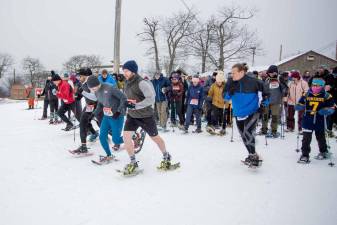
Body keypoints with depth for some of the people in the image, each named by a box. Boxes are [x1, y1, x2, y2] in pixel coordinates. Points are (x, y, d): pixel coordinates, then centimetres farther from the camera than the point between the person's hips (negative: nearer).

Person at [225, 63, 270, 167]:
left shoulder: (252, 81, -17)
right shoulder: (231, 82, -6)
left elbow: (264, 88, 0)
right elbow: (226, 98, -1)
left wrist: (265, 99, -8)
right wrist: (229, 93, -20)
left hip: (252, 112, -5)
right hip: (238, 114, 6)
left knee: (247, 132, -24)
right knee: (244, 136, 14)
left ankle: (254, 156, -13)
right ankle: (252, 155, 33)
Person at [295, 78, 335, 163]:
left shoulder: (327, 96, -5)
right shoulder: (306, 95, 1)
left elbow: (332, 107, -2)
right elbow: (300, 103, 13)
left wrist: (326, 111, -22)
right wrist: (299, 106, -9)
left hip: (320, 121, -1)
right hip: (308, 121, 1)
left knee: (321, 137, 19)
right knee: (306, 139, -2)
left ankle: (324, 152, 41)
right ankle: (305, 155, 5)